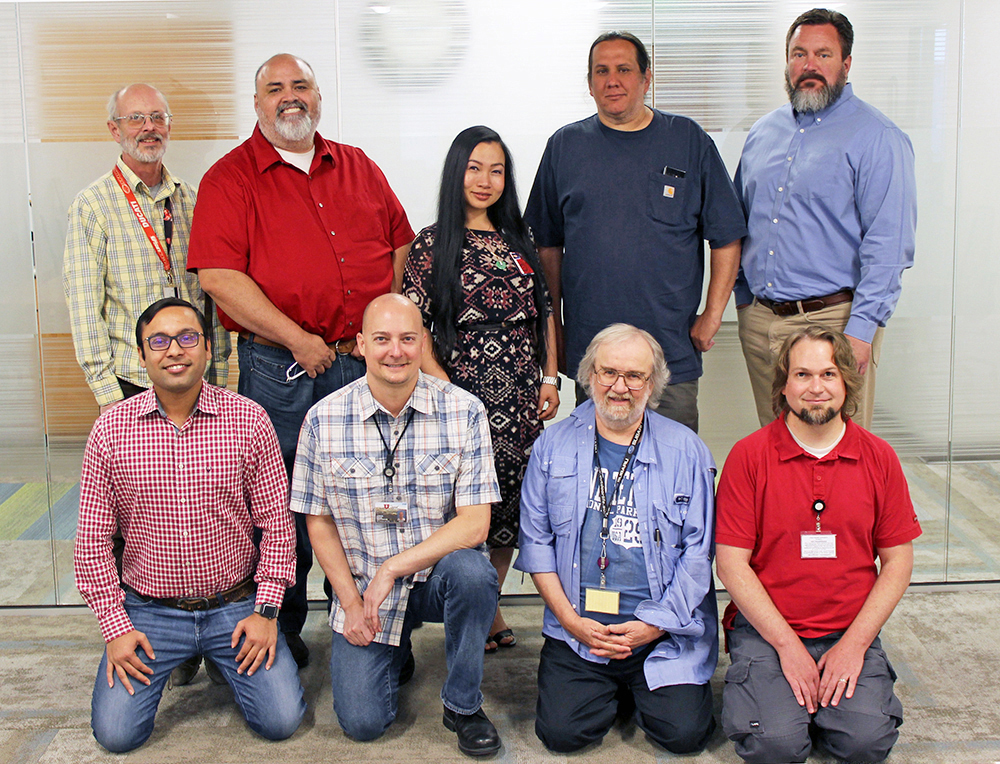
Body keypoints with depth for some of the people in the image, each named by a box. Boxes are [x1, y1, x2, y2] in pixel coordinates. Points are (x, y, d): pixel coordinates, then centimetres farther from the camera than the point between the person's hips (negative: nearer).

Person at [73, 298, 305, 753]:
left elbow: (277, 520, -1)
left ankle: (229, 660, 21)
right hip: (148, 610, 1)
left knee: (281, 720, -11)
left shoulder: (249, 420, -6)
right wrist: (114, 626, -3)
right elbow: (92, 538, 1)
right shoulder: (110, 430, -5)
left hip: (235, 605, 0)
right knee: (116, 733, -10)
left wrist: (266, 609, -6)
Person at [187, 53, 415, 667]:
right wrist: (299, 340, -13)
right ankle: (282, 629, 22)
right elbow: (219, 276, -10)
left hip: (365, 361, 4)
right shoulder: (231, 177, 0)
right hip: (279, 366, -3)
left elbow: (402, 250, 16)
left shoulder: (360, 168, 14)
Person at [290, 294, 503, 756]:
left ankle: (463, 705, -9)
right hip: (361, 583, 1)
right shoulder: (324, 419, -7)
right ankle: (396, 651, 26)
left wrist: (393, 569, -22)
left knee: (471, 571, -35)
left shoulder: (464, 412, -11)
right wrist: (351, 604, -5)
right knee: (362, 723, -10)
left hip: (439, 568, -1)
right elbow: (319, 522, 2)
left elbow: (475, 523, -15)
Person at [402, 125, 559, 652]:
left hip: (522, 396, 5)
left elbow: (544, 312, 15)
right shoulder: (433, 244, -1)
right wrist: (443, 386, -13)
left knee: (513, 501, 8)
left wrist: (550, 378, 8)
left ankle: (491, 607, 25)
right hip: (463, 391, -4)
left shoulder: (519, 238, 13)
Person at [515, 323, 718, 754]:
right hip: (577, 628, 1)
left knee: (684, 733, -14)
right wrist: (570, 619, -6)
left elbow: (698, 550, 0)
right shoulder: (554, 445, 6)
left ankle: (644, 691, 19)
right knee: (561, 731, -13)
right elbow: (536, 540, 5)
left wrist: (654, 624, -9)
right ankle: (617, 693, 18)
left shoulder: (686, 450, 2)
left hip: (665, 633, -1)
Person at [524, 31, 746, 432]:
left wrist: (712, 316, -1)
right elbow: (548, 245, 12)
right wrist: (554, 326, 9)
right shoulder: (565, 146, 8)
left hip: (673, 353, -1)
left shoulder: (689, 141, 4)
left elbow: (726, 237, 5)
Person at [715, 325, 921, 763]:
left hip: (849, 634, 2)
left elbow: (898, 562, 5)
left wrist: (854, 644, -7)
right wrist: (788, 645, -12)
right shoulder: (748, 456, -4)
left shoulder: (879, 457, 4)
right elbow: (731, 563, -6)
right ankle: (766, 693, 9)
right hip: (765, 629, -2)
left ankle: (826, 697, 10)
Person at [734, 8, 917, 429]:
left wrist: (860, 329, -19)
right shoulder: (763, 133, 14)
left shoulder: (877, 138, -5)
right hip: (758, 321, 6)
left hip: (832, 320, -6)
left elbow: (889, 245, -12)